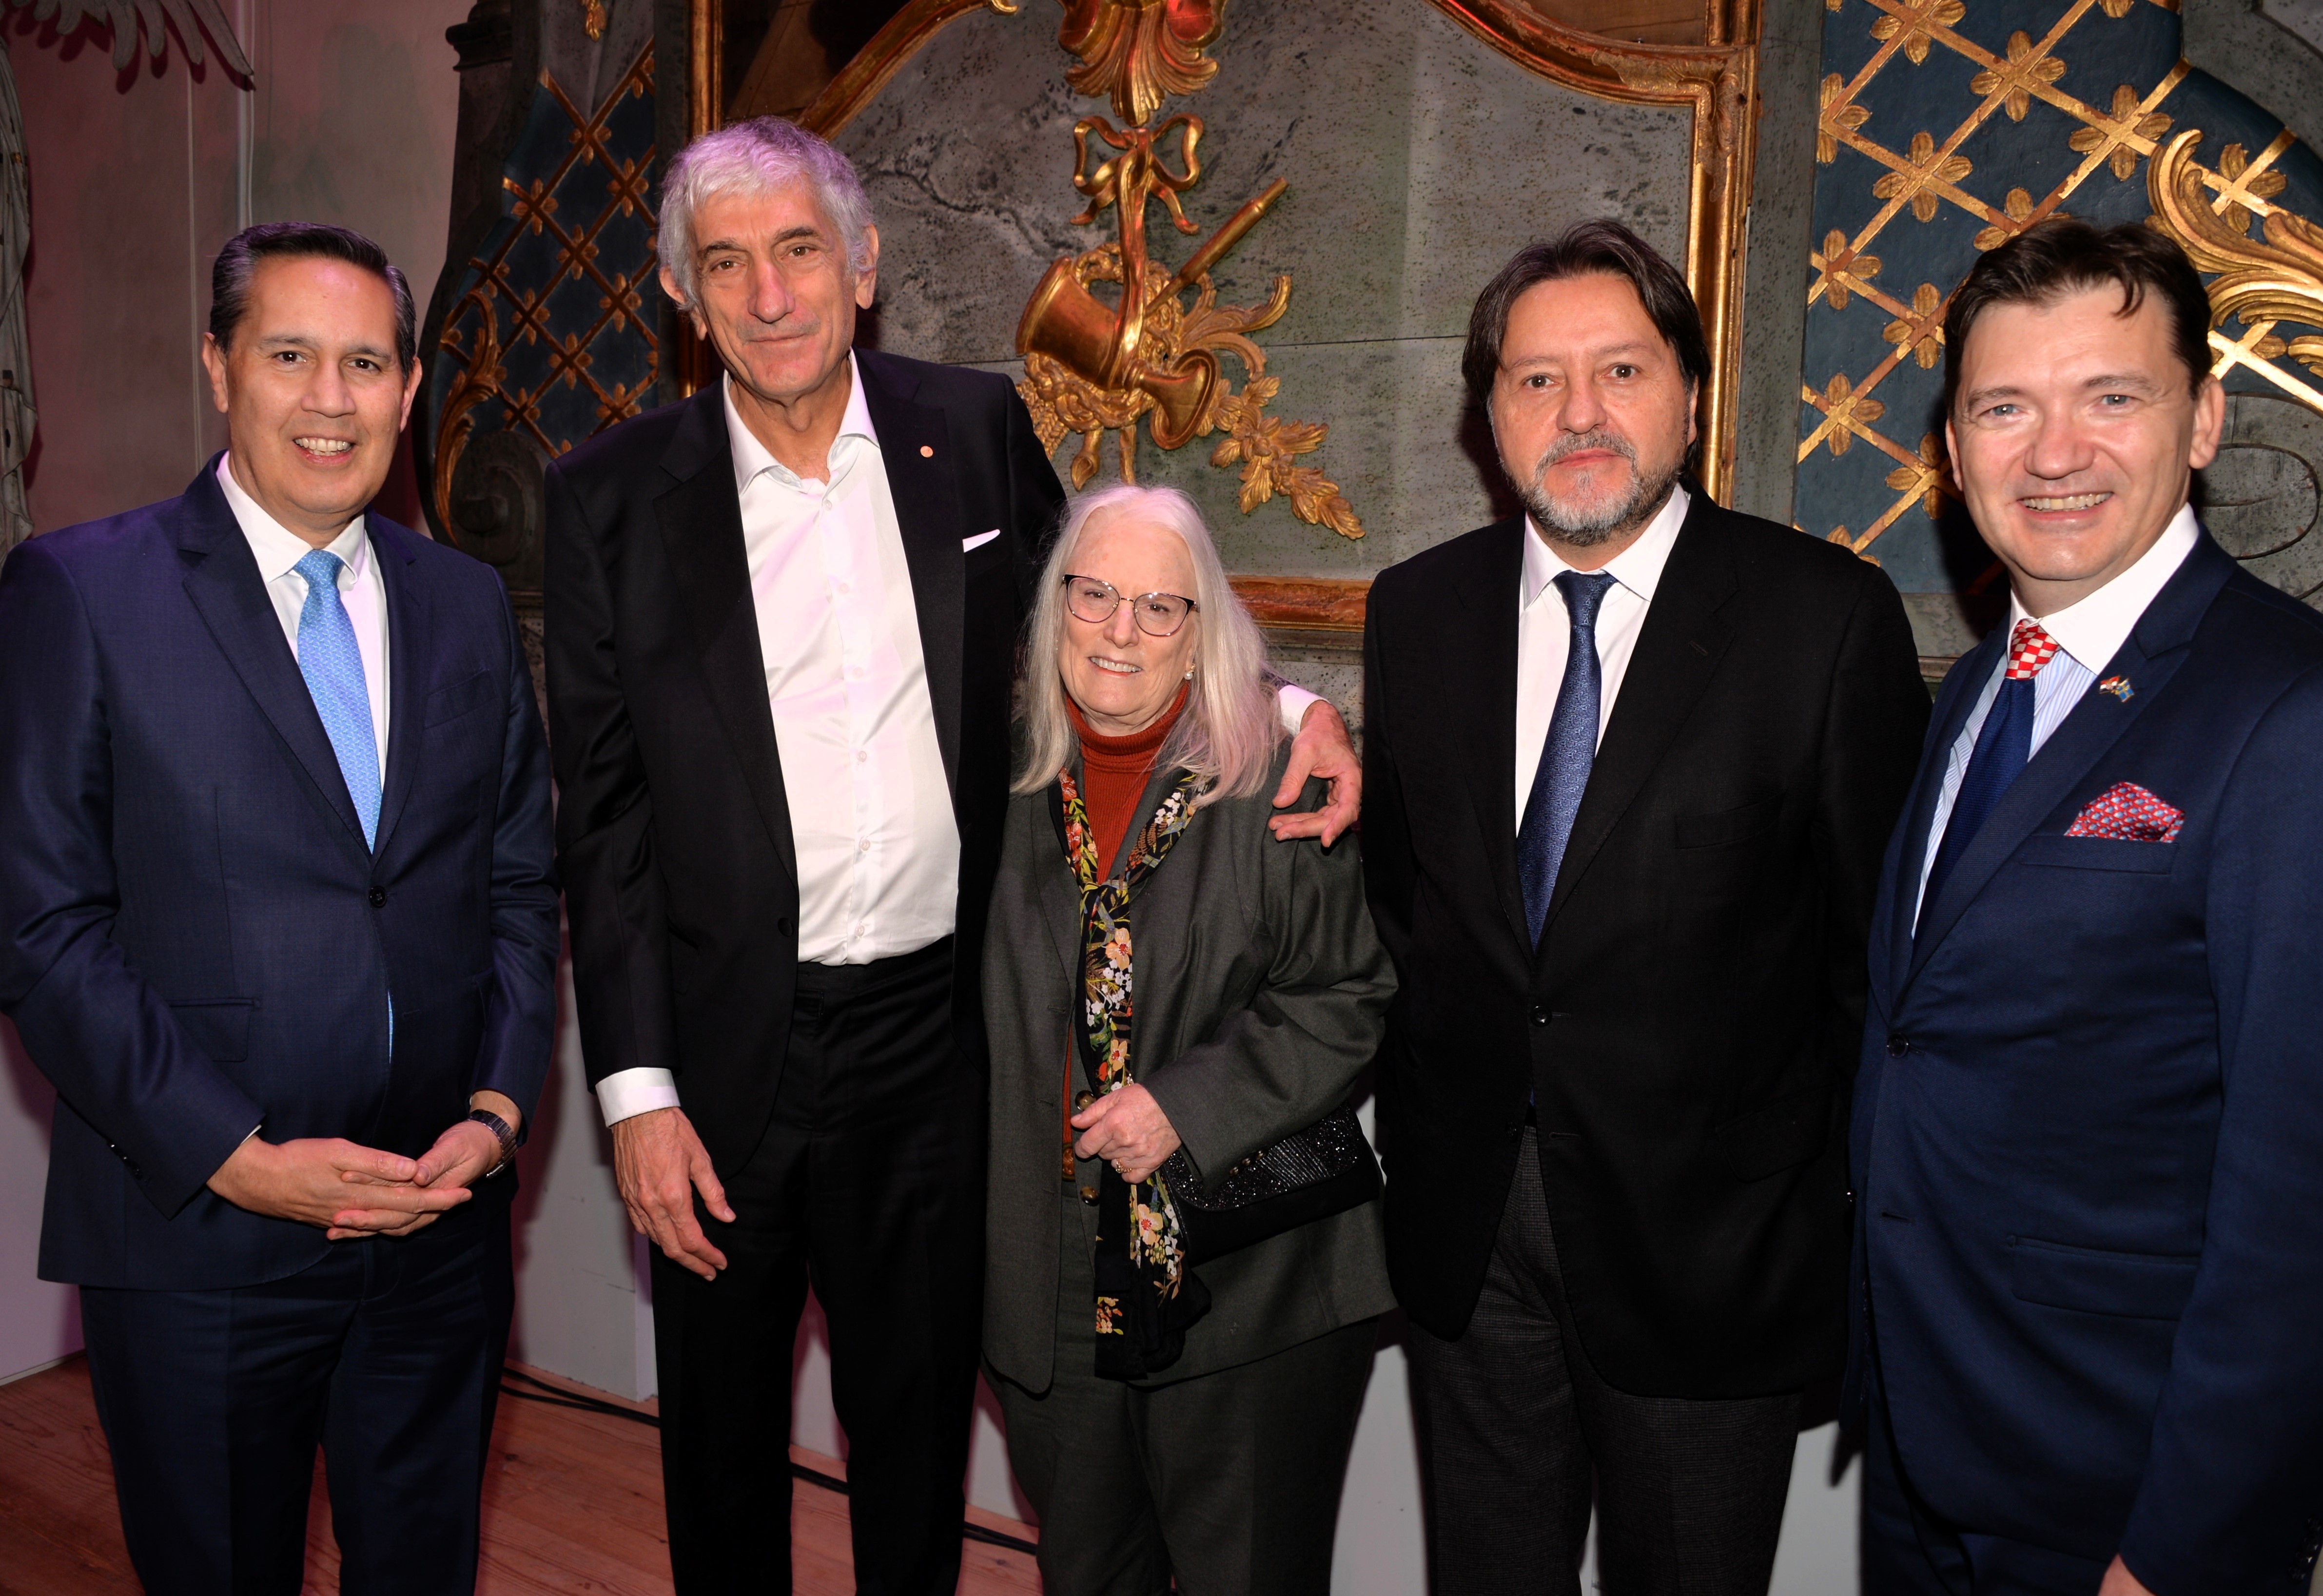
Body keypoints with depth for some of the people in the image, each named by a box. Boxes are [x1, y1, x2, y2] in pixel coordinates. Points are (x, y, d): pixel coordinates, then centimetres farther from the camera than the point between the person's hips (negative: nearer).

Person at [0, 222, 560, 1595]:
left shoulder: (469, 604, 7)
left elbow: (522, 885, 8)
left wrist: (497, 1110, -4)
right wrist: (237, 1156, -15)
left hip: (440, 1221, 4)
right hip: (196, 1235, -3)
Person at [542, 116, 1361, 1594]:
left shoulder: (977, 428, 0)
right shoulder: (616, 493, -5)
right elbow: (605, 810, -4)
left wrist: (1287, 705, -6)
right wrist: (637, 1090, -8)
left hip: (936, 1030, 1)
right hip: (727, 1045, -1)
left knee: (921, 1417, 20)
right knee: (725, 1431, 18)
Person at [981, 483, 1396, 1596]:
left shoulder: (1278, 784, -11)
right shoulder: (1010, 786, 3)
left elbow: (1358, 996, -11)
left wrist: (1189, 1104, -19)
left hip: (1247, 1283, -4)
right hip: (1050, 1285, 4)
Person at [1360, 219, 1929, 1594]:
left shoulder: (1829, 616, -10)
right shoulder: (1418, 610, 2)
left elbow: (1886, 944, -6)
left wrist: (1865, 1211, -3)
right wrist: (1417, 1126, 7)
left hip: (1713, 1237, -3)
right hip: (1466, 1222, 3)